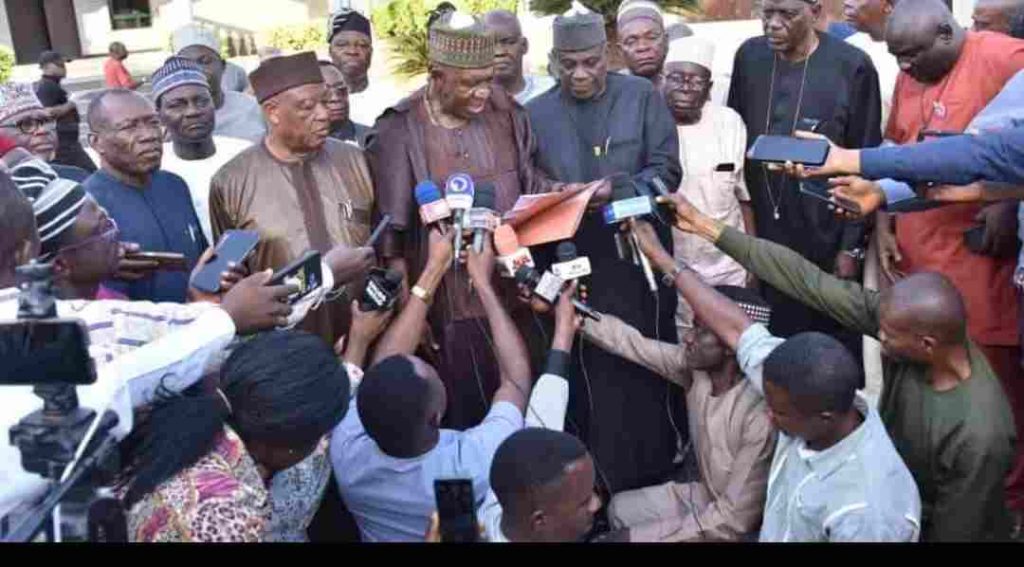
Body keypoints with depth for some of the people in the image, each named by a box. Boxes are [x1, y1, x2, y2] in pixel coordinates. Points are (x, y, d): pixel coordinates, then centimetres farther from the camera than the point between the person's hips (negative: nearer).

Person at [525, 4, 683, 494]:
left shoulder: (642, 96, 2)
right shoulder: (536, 113, 6)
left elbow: (666, 169, -3)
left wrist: (617, 187, -19)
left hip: (640, 261, 0)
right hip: (575, 270, 1)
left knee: (647, 372, 8)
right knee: (592, 377, 5)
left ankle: (655, 480, 25)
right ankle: (600, 487, 18)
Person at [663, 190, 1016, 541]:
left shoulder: (979, 437, -37)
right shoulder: (911, 324, -22)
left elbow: (955, 532, -23)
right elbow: (810, 282, -21)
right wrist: (704, 225, -21)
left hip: (929, 526, -5)